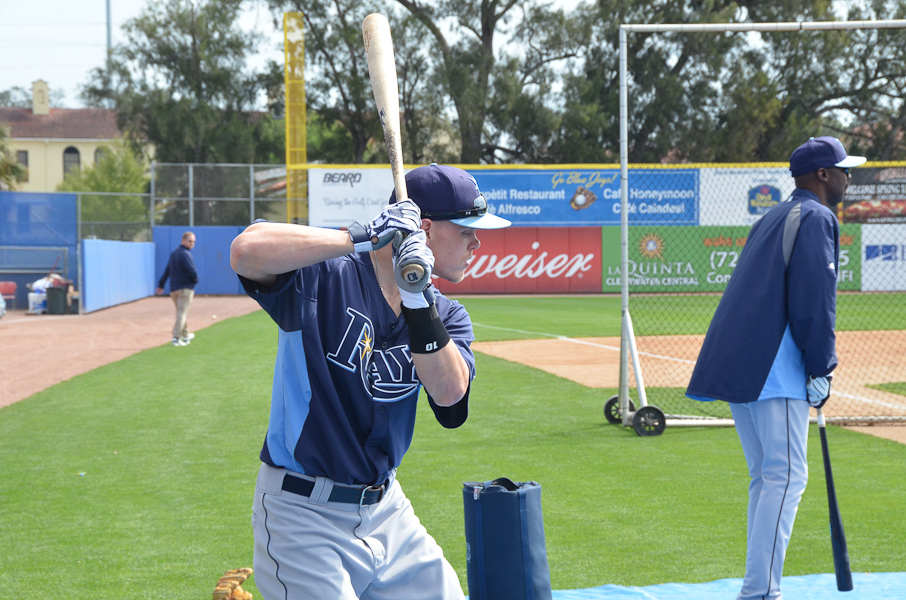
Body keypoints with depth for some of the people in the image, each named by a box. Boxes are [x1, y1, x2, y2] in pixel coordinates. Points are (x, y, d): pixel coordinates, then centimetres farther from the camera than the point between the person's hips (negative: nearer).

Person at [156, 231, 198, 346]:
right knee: (182, 312, -9)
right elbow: (191, 270, -23)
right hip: (185, 287, -9)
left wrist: (161, 285, 22)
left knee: (182, 312, 20)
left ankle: (186, 335, 32)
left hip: (173, 289, 9)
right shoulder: (185, 254, -13)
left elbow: (167, 271, 19)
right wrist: (195, 280, -4)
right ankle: (176, 337, -15)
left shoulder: (173, 253, 16)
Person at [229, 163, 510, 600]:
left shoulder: (445, 316, 5)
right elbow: (246, 251, -32)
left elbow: (449, 397, -14)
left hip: (386, 510, 6)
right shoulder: (324, 277, -12)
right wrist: (367, 237, -28)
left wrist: (417, 301, -25)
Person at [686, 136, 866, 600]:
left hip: (735, 365, 10)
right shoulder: (816, 218, -3)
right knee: (786, 475, -11)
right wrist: (821, 369, -10)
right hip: (774, 368, -10)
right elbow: (813, 300, -13)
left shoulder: (773, 218, 25)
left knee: (767, 477, 13)